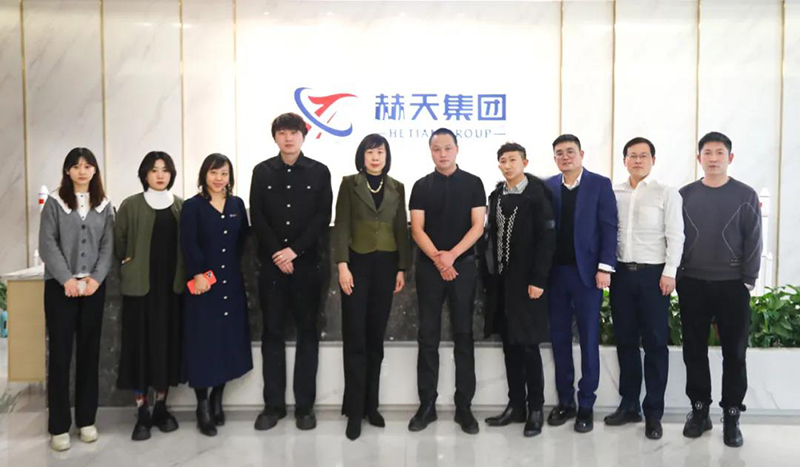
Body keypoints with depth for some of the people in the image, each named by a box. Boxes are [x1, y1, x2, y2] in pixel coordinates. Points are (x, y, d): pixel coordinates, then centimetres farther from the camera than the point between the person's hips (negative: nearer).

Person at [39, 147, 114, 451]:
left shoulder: (104, 205, 9)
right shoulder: (54, 202, 3)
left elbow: (108, 246, 3)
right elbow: (47, 245, -5)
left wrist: (95, 278, -10)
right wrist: (67, 279, -14)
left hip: (94, 286, 2)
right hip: (60, 286, -2)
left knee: (90, 352, 6)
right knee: (60, 353, 0)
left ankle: (86, 419, 16)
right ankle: (59, 426, 8)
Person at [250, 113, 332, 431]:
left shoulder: (319, 172, 3)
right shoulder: (262, 171, 7)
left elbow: (323, 217, -4)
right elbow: (257, 217, 2)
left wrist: (295, 250, -13)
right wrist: (277, 253, -10)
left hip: (307, 262, -1)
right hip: (271, 262, 1)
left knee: (307, 332, 4)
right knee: (272, 332, 6)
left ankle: (305, 405, 12)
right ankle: (273, 404, 15)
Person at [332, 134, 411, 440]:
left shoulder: (397, 188, 10)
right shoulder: (349, 184, 2)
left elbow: (401, 230, 9)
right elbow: (341, 226, -4)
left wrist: (402, 268, 3)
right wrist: (342, 265, -14)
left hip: (386, 265, 3)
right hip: (358, 263, -3)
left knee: (375, 336, 8)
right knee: (355, 338, -3)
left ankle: (371, 405, 18)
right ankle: (355, 410, 5)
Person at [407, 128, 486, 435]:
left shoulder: (473, 184, 4)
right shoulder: (421, 186, 6)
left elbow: (478, 226, -4)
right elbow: (417, 229, -1)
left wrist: (451, 255, -16)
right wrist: (436, 258, -17)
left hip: (464, 266, -1)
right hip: (429, 267, 1)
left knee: (463, 335, 4)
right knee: (428, 336, 4)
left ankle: (464, 406, 13)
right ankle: (427, 404, 13)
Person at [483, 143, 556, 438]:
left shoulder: (538, 195, -7)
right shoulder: (496, 196, 11)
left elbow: (547, 240, -11)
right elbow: (492, 236, 11)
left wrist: (537, 280, -16)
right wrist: (490, 274, 6)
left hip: (527, 281, -6)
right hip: (501, 281, 6)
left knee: (528, 346, -1)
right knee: (510, 346, 10)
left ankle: (535, 408, 12)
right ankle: (516, 405, 20)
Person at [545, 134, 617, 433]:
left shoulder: (600, 184, 1)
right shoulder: (548, 186, 8)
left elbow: (609, 228, -4)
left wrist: (605, 267, -12)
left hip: (586, 271, -3)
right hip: (555, 272, 3)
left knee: (589, 338, 4)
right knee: (559, 338, 8)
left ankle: (586, 405, 15)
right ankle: (565, 402, 20)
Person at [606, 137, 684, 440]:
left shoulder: (667, 194, 1)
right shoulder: (613, 193, 9)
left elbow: (675, 236, -4)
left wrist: (669, 273, -12)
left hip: (654, 274, -3)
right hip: (621, 273, 3)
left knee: (655, 343, 2)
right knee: (625, 341, 9)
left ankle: (653, 412, 12)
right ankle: (629, 405, 20)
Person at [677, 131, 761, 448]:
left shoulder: (745, 196, 2)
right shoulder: (685, 195, 6)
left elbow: (753, 241, 0)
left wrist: (748, 280, -5)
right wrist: (676, 276, 2)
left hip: (732, 285, -1)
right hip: (692, 284, 1)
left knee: (734, 352, 4)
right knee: (694, 351, 7)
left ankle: (731, 416, 15)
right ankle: (699, 410, 19)